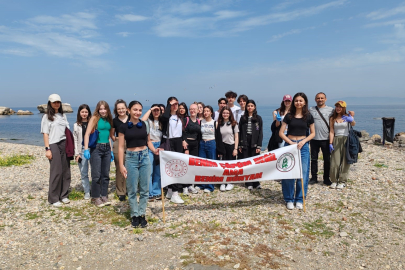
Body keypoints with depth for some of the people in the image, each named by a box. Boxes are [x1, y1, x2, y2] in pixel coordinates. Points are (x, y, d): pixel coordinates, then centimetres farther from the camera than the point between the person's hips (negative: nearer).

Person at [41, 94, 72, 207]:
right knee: (56, 172, -6)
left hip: (64, 144, 5)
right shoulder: (47, 117, 2)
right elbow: (45, 134, -3)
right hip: (53, 145, -4)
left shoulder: (63, 116, 15)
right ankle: (53, 199, 5)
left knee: (66, 171, 4)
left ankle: (63, 195, 17)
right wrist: (47, 149, -11)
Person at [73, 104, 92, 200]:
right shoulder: (76, 125, 9)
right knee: (83, 173, 7)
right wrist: (76, 154, 2)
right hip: (82, 150, 2)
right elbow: (75, 140, 8)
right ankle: (87, 192, 19)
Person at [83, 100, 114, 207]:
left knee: (105, 174, 10)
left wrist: (111, 151, 17)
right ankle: (95, 197, 12)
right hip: (96, 148, -5)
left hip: (107, 148, 5)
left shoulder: (109, 120, 12)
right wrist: (86, 149, -19)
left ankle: (104, 195, 21)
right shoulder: (94, 118, -4)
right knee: (96, 175, 0)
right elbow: (87, 134, -10)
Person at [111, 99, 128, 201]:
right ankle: (120, 192, 13)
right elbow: (112, 134, 16)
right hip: (118, 146, 0)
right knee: (119, 169, 3)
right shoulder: (114, 121, 5)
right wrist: (115, 139, 0)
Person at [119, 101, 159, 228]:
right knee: (132, 190, 6)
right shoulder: (124, 127, -4)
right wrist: (121, 165, -6)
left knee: (144, 189, 8)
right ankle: (134, 215, 21)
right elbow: (121, 147, -2)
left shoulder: (145, 124, 2)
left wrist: (154, 150, -6)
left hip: (145, 157, 2)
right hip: (131, 158, -2)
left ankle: (142, 214, 22)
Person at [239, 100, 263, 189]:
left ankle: (256, 183, 8)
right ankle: (248, 183, 10)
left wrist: (259, 146, -6)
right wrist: (240, 145, 1)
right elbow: (240, 132, 7)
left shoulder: (258, 118, 4)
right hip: (245, 143, 2)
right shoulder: (243, 118, 9)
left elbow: (260, 133, 1)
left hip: (254, 143, -2)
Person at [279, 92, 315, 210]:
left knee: (303, 173, 2)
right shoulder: (289, 116, 1)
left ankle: (299, 199, 16)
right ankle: (289, 199, 13)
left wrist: (303, 141, -8)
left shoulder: (308, 116, 3)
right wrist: (291, 143, -11)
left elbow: (312, 133, 8)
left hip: (303, 145, 1)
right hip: (289, 144, -1)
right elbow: (281, 132, 0)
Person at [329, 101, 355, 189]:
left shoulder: (348, 116, 1)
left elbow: (353, 124, -21)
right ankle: (334, 180, 12)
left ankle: (342, 181, 11)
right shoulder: (332, 118, 7)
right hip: (336, 140, 2)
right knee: (335, 162, -2)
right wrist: (330, 143, -5)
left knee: (344, 161, 1)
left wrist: (351, 120, -44)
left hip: (346, 140, -1)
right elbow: (331, 132, 3)